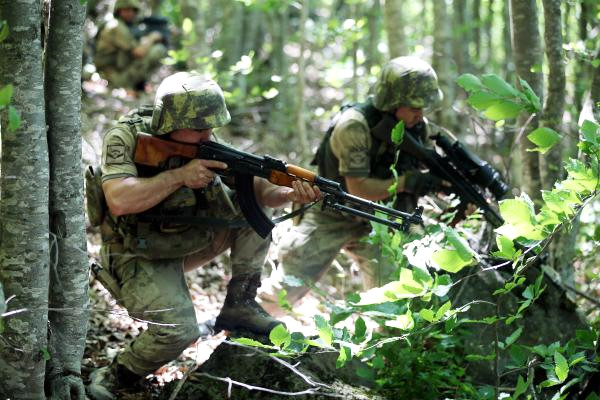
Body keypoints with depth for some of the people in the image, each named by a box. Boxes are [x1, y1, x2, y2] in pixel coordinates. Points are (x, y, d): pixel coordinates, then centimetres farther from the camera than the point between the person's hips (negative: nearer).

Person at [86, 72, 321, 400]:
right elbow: (119, 200, -34)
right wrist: (179, 175, -30)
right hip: (140, 258, -6)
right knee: (179, 329, -29)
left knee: (253, 207, -9)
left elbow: (255, 187, -6)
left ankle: (239, 305, -1)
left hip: (189, 242, 6)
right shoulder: (125, 138, -19)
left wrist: (289, 193, -27)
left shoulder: (202, 144, -4)